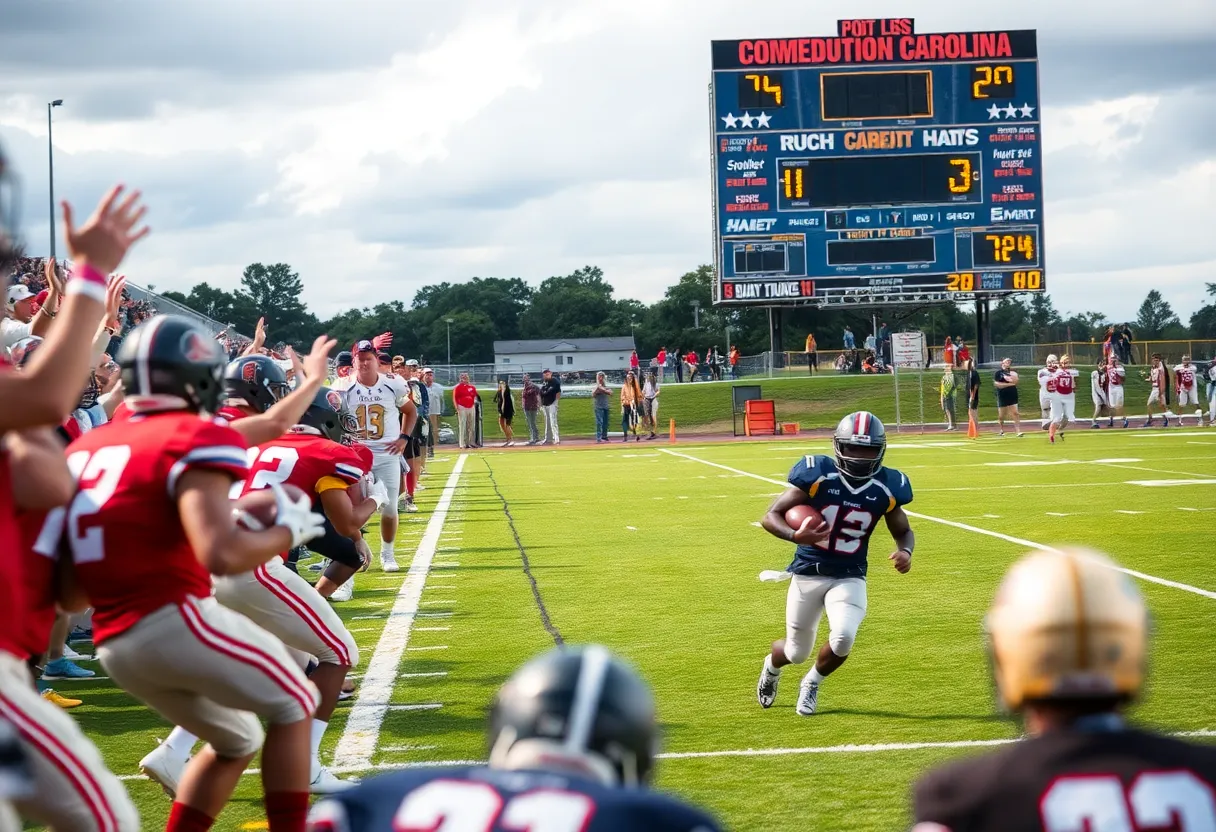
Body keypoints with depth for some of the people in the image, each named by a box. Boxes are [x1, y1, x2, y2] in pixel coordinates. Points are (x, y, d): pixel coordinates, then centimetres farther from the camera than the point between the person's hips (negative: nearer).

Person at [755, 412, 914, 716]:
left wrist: (905, 552, -13)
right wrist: (795, 536, -35)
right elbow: (770, 517, -15)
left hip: (849, 578, 1)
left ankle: (812, 683, 10)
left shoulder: (885, 488, -7)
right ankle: (772, 666, 50)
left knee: (843, 638, -24)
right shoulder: (817, 475, -17)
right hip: (808, 574, -1)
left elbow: (903, 531, 11)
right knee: (797, 652, 9)